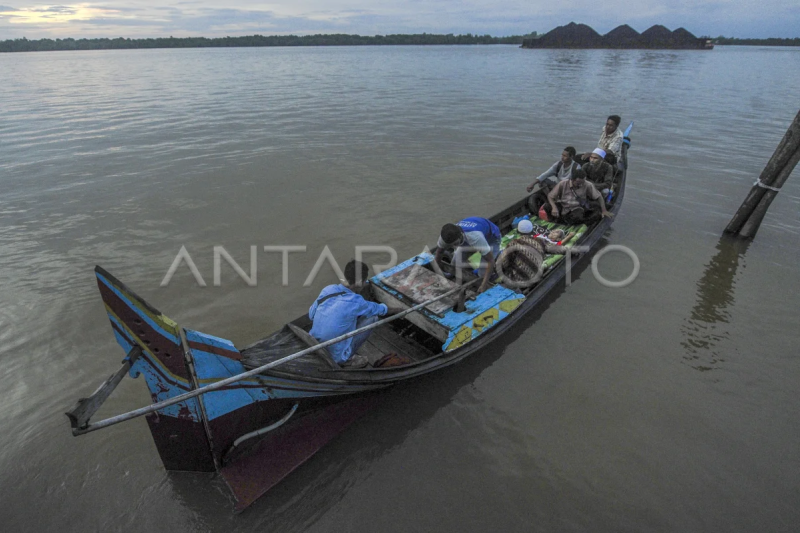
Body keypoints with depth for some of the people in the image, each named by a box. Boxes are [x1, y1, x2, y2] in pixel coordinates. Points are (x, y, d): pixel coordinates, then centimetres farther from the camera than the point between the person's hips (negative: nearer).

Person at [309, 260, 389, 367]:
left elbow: (311, 314, 8)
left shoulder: (327, 289, -7)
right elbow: (381, 310, -4)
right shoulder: (355, 302, -22)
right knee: (372, 318, -3)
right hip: (335, 357, -6)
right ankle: (346, 360, 4)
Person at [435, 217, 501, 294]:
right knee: (455, 263, -8)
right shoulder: (447, 236, -31)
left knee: (482, 273, -16)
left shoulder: (475, 237, -47)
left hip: (491, 237, -5)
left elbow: (490, 261, -36)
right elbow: (439, 252, -9)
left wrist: (484, 285, -37)